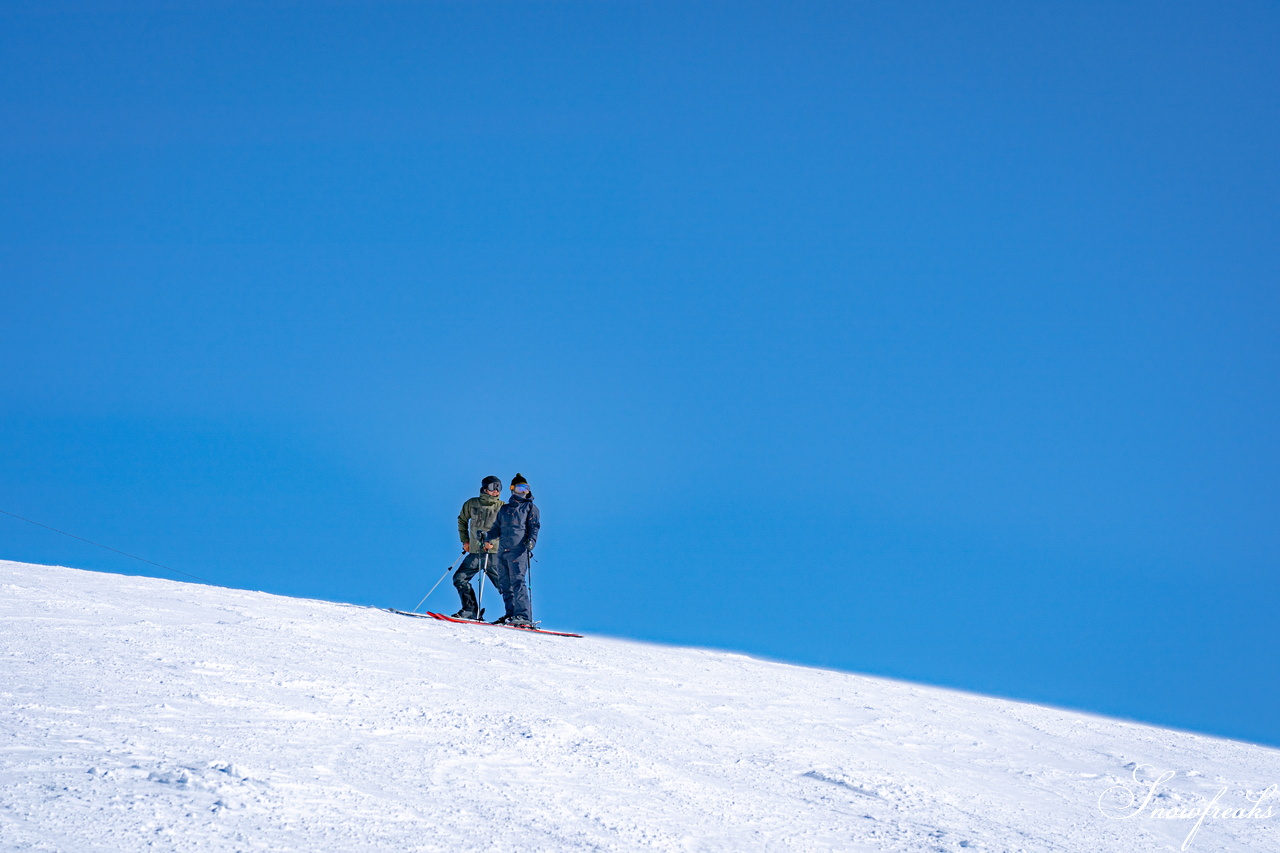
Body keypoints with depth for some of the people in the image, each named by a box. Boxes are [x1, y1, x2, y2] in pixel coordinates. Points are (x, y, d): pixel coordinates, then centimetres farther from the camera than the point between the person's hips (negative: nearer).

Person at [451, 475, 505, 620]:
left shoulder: (502, 507, 1)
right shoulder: (472, 504, 8)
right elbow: (462, 520, 23)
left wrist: (493, 541, -19)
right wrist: (465, 540, 13)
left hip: (493, 553, -4)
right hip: (475, 552, 4)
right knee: (459, 578, -1)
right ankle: (470, 610, 2)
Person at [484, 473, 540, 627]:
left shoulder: (530, 507, 10)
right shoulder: (504, 509, 23)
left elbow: (534, 526, 1)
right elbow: (497, 529, 25)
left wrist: (532, 540, -17)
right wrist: (486, 536, 6)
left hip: (519, 550, -6)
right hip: (503, 551, 6)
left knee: (518, 581, -16)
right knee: (504, 583, 3)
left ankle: (523, 616, -20)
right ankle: (511, 614, 10)